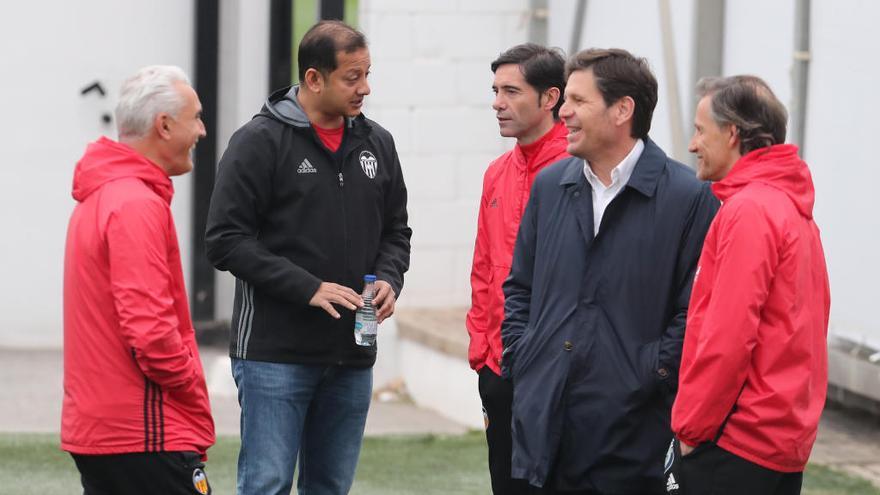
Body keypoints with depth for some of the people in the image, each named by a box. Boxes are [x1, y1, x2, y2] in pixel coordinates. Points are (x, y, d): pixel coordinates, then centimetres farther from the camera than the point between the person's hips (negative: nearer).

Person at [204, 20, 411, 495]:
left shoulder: (376, 143, 9)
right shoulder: (261, 141, -7)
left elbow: (395, 231, 19)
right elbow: (226, 240, -10)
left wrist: (389, 280, -3)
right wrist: (308, 288, -18)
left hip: (351, 354, 5)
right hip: (275, 353, -5)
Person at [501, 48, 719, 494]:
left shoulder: (690, 197, -8)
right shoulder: (550, 185, 12)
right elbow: (519, 286, 20)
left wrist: (648, 377, -13)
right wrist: (520, 357, 8)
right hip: (542, 422, 5)